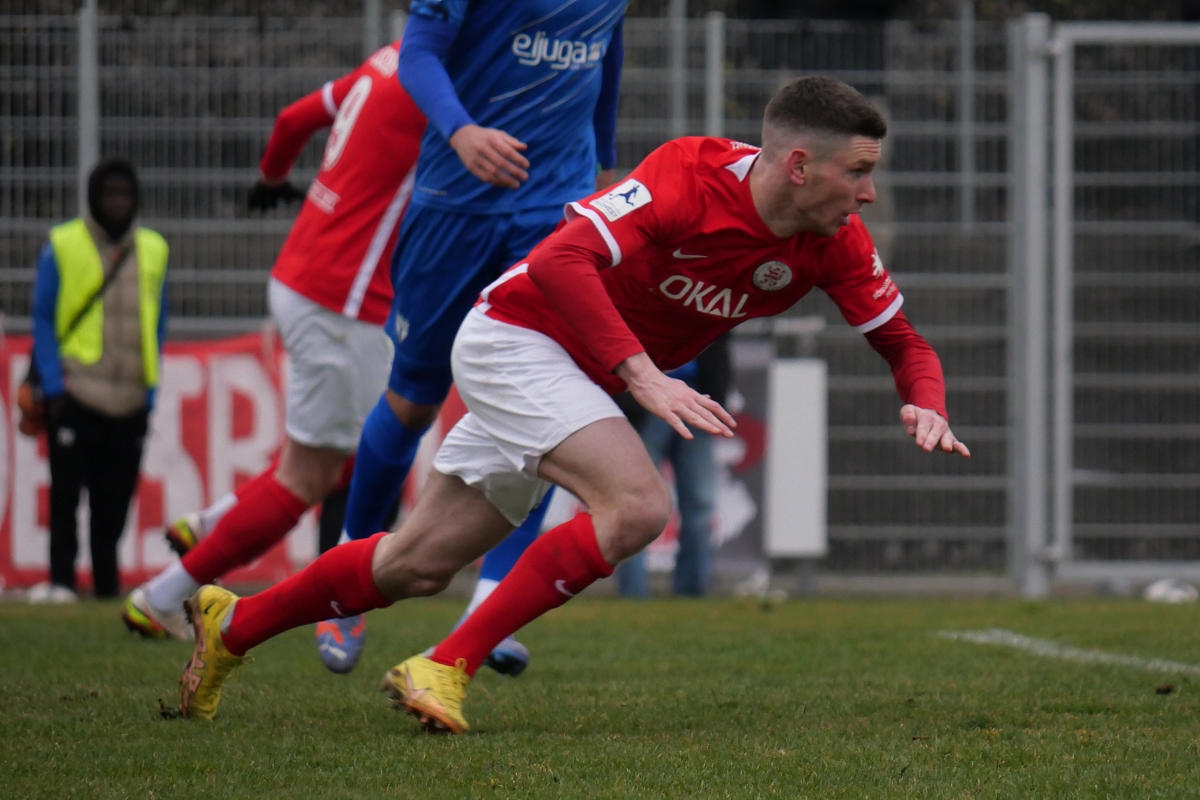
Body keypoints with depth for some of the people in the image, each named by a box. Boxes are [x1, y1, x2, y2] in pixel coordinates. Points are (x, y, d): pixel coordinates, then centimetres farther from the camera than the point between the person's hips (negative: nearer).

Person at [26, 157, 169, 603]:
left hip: (130, 401, 3)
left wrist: (149, 391, 7)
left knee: (114, 498, 4)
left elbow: (157, 327, 14)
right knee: (66, 492, -5)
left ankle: (107, 581, 13)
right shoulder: (62, 247, 0)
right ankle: (61, 579, 1)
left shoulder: (153, 251, 10)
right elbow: (42, 321, 1)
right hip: (75, 397, -3)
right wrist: (53, 387, -7)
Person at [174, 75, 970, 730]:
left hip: (587, 377, 8)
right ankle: (447, 667, -20)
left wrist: (926, 405, -20)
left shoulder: (835, 243, -8)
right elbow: (561, 260, -33)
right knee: (638, 505, -27)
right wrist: (644, 375, -38)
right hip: (517, 334, -8)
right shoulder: (690, 175, -27)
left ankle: (233, 623, 32)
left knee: (417, 567, 13)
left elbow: (905, 341, 2)